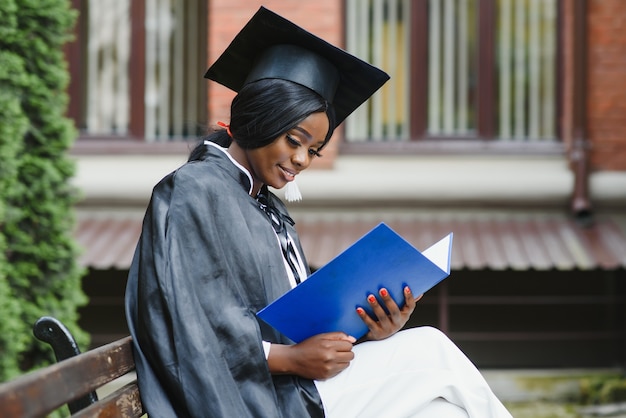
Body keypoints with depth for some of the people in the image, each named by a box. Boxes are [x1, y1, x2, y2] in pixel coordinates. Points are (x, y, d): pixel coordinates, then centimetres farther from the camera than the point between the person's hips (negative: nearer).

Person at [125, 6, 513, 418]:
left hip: (298, 381, 8)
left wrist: (366, 331, -3)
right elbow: (188, 336, -15)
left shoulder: (270, 209, 21)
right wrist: (291, 359, -21)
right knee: (428, 352, -15)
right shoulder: (192, 194, -6)